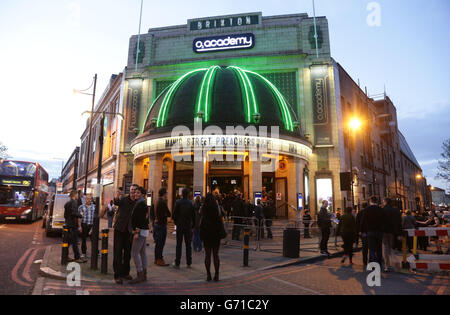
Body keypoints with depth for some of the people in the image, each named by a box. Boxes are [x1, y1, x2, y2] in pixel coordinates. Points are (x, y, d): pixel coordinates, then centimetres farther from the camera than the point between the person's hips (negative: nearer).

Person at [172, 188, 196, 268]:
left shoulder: (178, 202, -7)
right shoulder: (191, 203, 0)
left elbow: (174, 214, -6)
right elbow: (193, 216, 3)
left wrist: (175, 222, 10)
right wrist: (193, 225, 12)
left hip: (180, 226, -2)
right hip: (188, 226, 2)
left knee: (179, 244, 2)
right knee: (188, 244, 8)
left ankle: (177, 263, 4)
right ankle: (189, 263, 12)